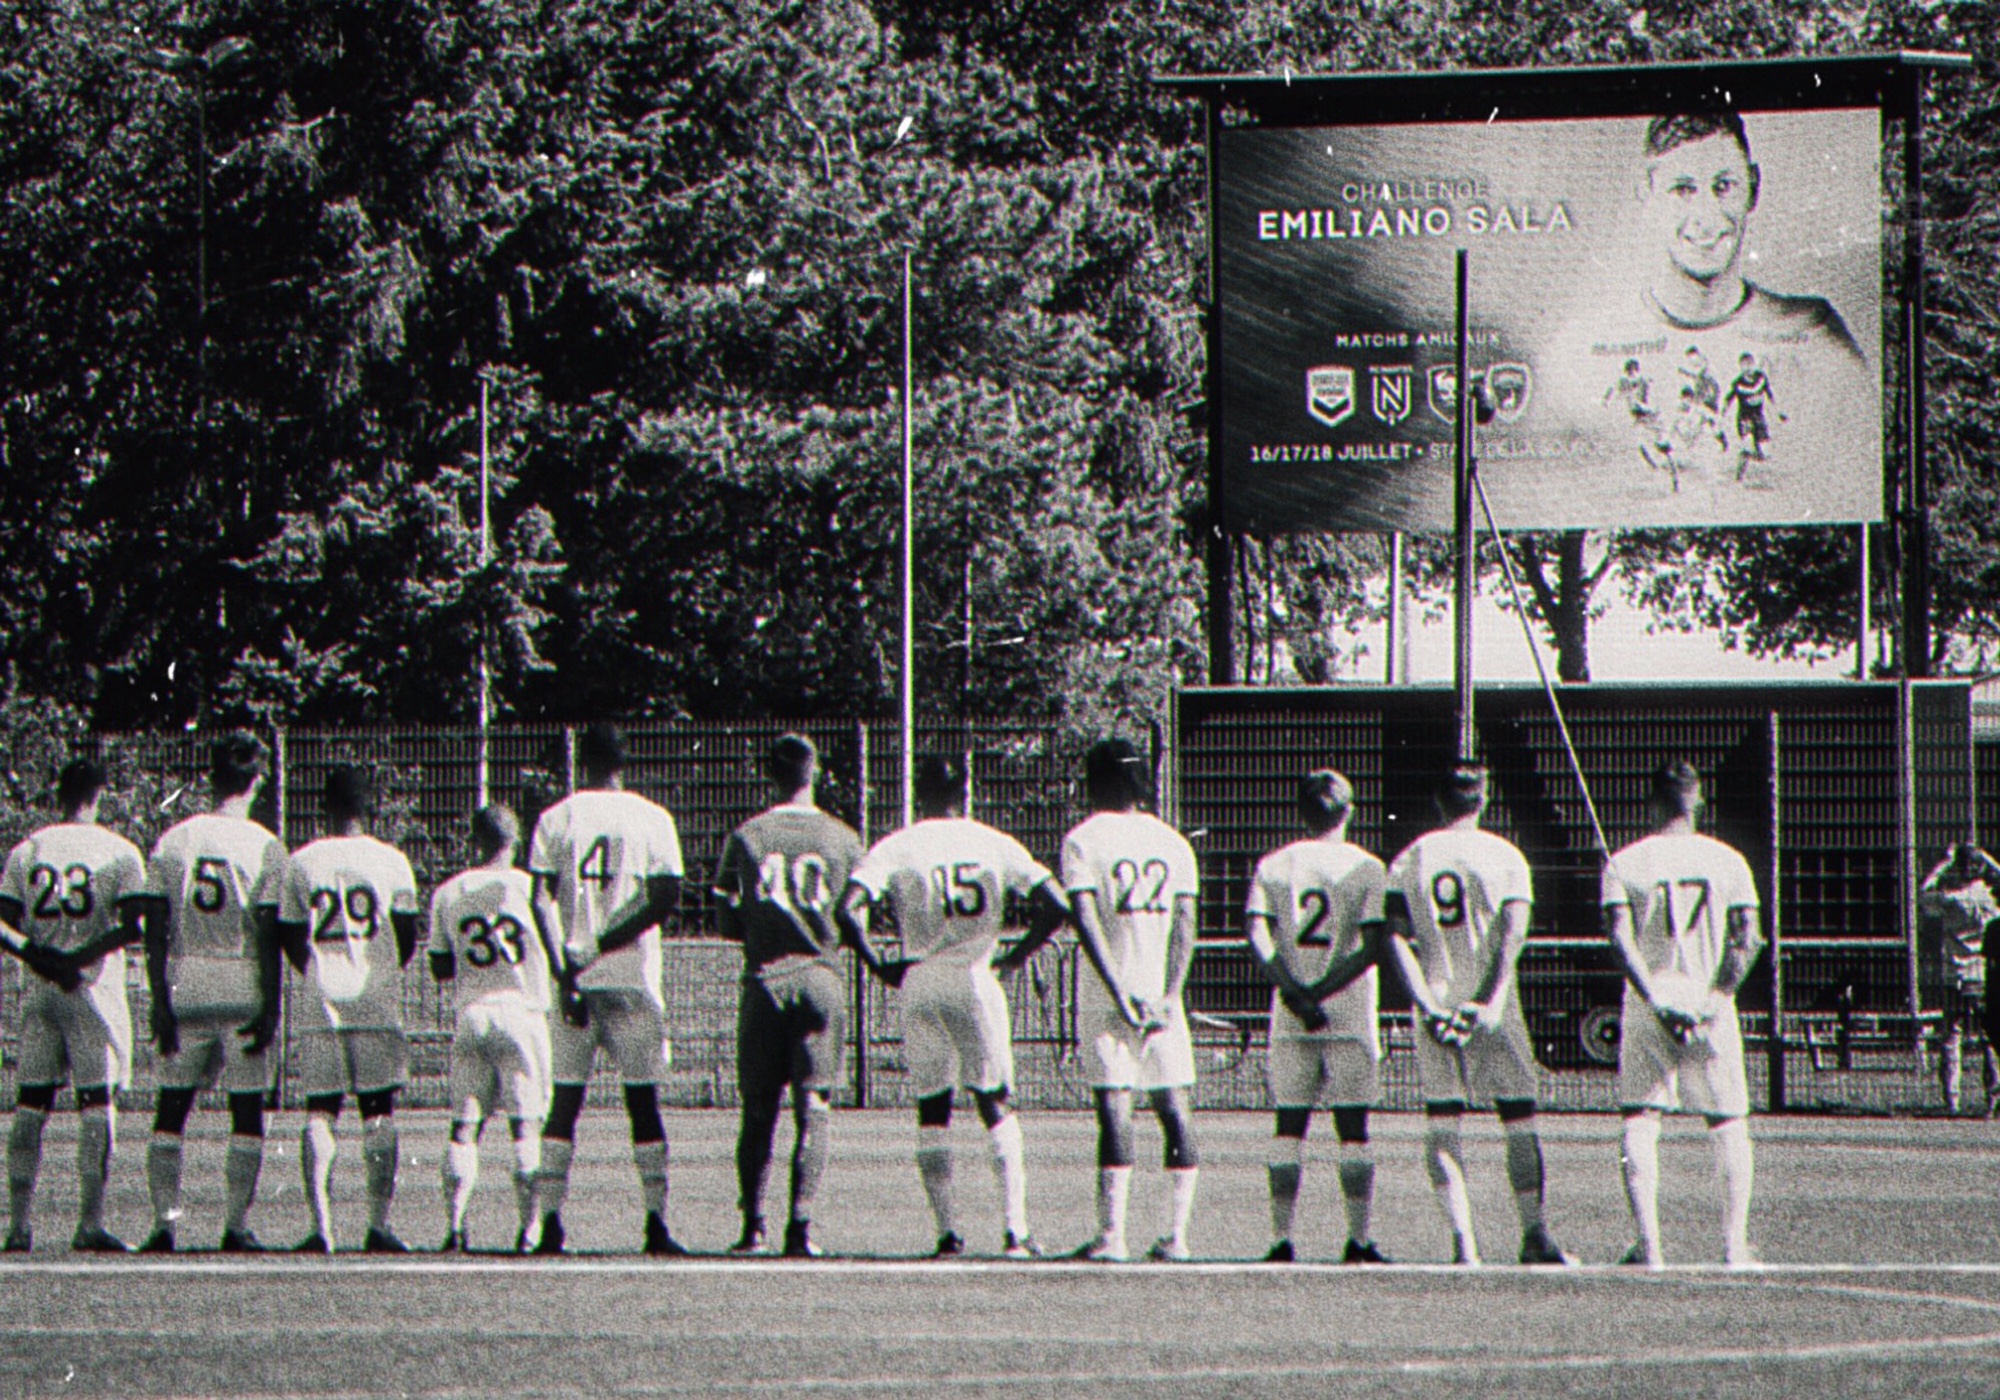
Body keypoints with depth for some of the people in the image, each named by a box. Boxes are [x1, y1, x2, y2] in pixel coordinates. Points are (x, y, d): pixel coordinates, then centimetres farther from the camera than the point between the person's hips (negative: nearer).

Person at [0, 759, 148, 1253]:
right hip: (94, 989, -3)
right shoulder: (118, 851, -3)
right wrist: (81, 959, -11)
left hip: (40, 990, 3)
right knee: (97, 1104, 0)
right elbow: (134, 926, -12)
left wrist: (43, 960, -4)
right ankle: (90, 1224, -5)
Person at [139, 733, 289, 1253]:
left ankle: (164, 1220, 0)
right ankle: (237, 1226, 2)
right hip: (243, 991, -2)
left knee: (171, 1109, 8)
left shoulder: (173, 841, 3)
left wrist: (160, 1001, 3)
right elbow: (268, 935, -7)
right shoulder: (264, 847, -5)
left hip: (184, 989, 2)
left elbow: (156, 928, 1)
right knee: (246, 1113, 5)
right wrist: (271, 1009, -4)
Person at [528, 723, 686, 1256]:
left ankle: (550, 1222, -2)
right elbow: (666, 897, -6)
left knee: (564, 1099, 5)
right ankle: (655, 1225, 1)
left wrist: (565, 971, -10)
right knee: (643, 1101, 5)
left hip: (573, 976, 1)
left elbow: (541, 900, -6)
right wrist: (604, 946, -7)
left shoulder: (556, 819, 2)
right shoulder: (652, 819, 1)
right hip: (633, 978, -1)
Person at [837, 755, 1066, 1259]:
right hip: (977, 984, 0)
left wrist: (880, 967, 1)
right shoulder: (996, 845, 3)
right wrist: (1014, 957, 9)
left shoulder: (894, 849, -1)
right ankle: (1016, 1228, 0)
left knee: (932, 1109, 9)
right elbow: (1054, 907, -2)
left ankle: (947, 1231, 2)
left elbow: (850, 911, -12)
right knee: (996, 1105, 10)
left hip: (922, 983, 0)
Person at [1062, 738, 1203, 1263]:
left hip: (1107, 995, -3)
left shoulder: (1084, 840, -2)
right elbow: (1184, 926, 2)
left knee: (1114, 1109, -5)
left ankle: (1111, 1234, -8)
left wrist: (1118, 991, -16)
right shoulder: (1172, 842, 10)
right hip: (1161, 993, 3)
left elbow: (1085, 918, -13)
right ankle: (1175, 1233, 3)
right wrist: (1169, 995, -3)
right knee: (1174, 1110, 6)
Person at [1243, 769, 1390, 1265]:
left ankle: (1281, 1238, 0)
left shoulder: (1273, 866, 4)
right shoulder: (1365, 868, -2)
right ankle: (1359, 1239, 0)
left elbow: (1256, 937, -7)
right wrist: (1323, 992, -11)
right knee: (1353, 1128, 3)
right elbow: (1371, 946, -11)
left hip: (1289, 1019, 2)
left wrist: (1294, 993, -12)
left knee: (1290, 1126, 6)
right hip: (1351, 1018, -2)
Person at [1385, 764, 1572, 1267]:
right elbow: (1512, 933, -11)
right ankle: (1534, 1235, 4)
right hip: (1491, 1005, -2)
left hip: (1435, 1002, 2)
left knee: (1441, 1122, 5)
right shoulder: (1504, 856, 0)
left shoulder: (1410, 860, 5)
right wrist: (1492, 1002, -16)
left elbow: (1397, 937, -4)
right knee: (1518, 1117, 6)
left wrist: (1427, 1003, -9)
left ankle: (1463, 1239, -5)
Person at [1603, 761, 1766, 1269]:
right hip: (1710, 1005, 1)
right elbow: (1748, 939, -5)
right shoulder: (1728, 861, 4)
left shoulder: (1625, 863, 0)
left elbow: (1621, 936, -13)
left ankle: (1648, 1242, -8)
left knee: (1640, 1122, 3)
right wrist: (1714, 997, -9)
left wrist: (1656, 996, -17)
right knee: (1728, 1123, 9)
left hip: (1649, 1005, -1)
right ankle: (1735, 1241, 2)